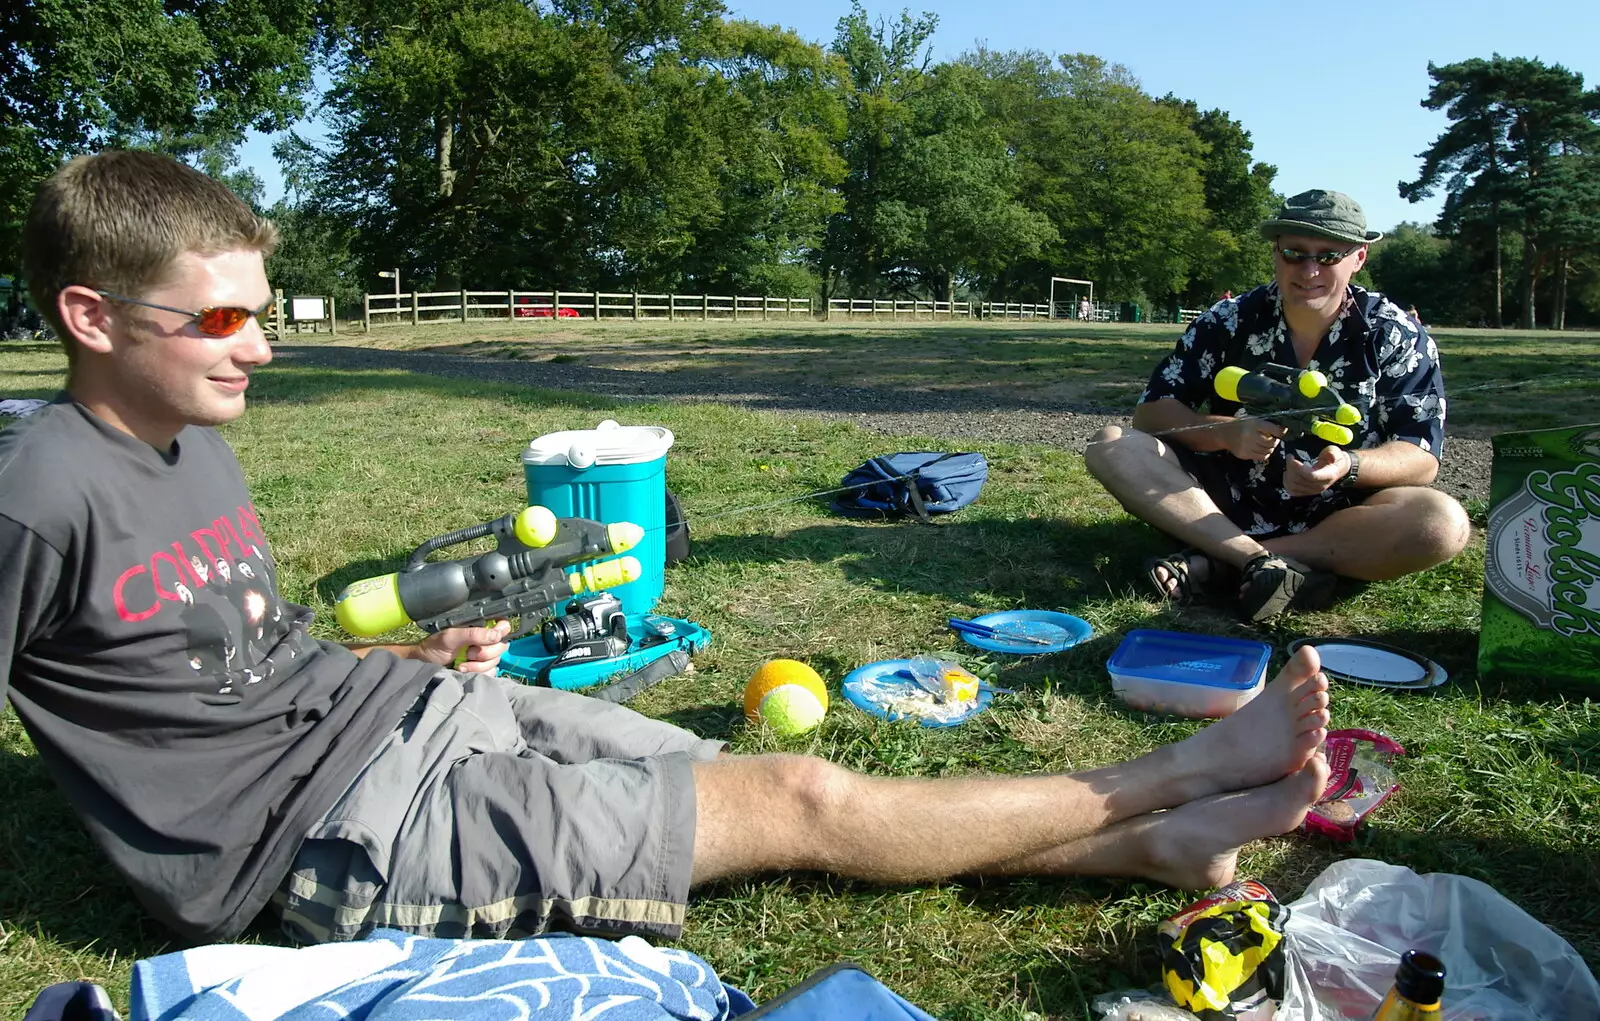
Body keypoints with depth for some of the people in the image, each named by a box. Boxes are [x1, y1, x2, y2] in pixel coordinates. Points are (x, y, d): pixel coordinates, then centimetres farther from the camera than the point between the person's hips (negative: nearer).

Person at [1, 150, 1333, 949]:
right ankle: (1174, 778, 6)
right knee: (804, 803, -9)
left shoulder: (204, 450, 9)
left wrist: (421, 651, 9)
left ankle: (1157, 842, 7)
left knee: (787, 781, -2)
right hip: (336, 829, -8)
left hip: (414, 705, 8)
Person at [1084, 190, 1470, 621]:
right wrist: (1226, 432, -25)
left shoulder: (1399, 338, -4)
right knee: (1111, 446, -19)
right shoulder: (1228, 322, -2)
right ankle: (1263, 564, -31)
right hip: (1227, 501, 1)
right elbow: (1151, 411, -5)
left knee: (1445, 524, -31)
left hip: (1339, 518, 0)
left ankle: (1219, 563, -28)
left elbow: (1421, 459, -8)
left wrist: (1348, 466, -31)